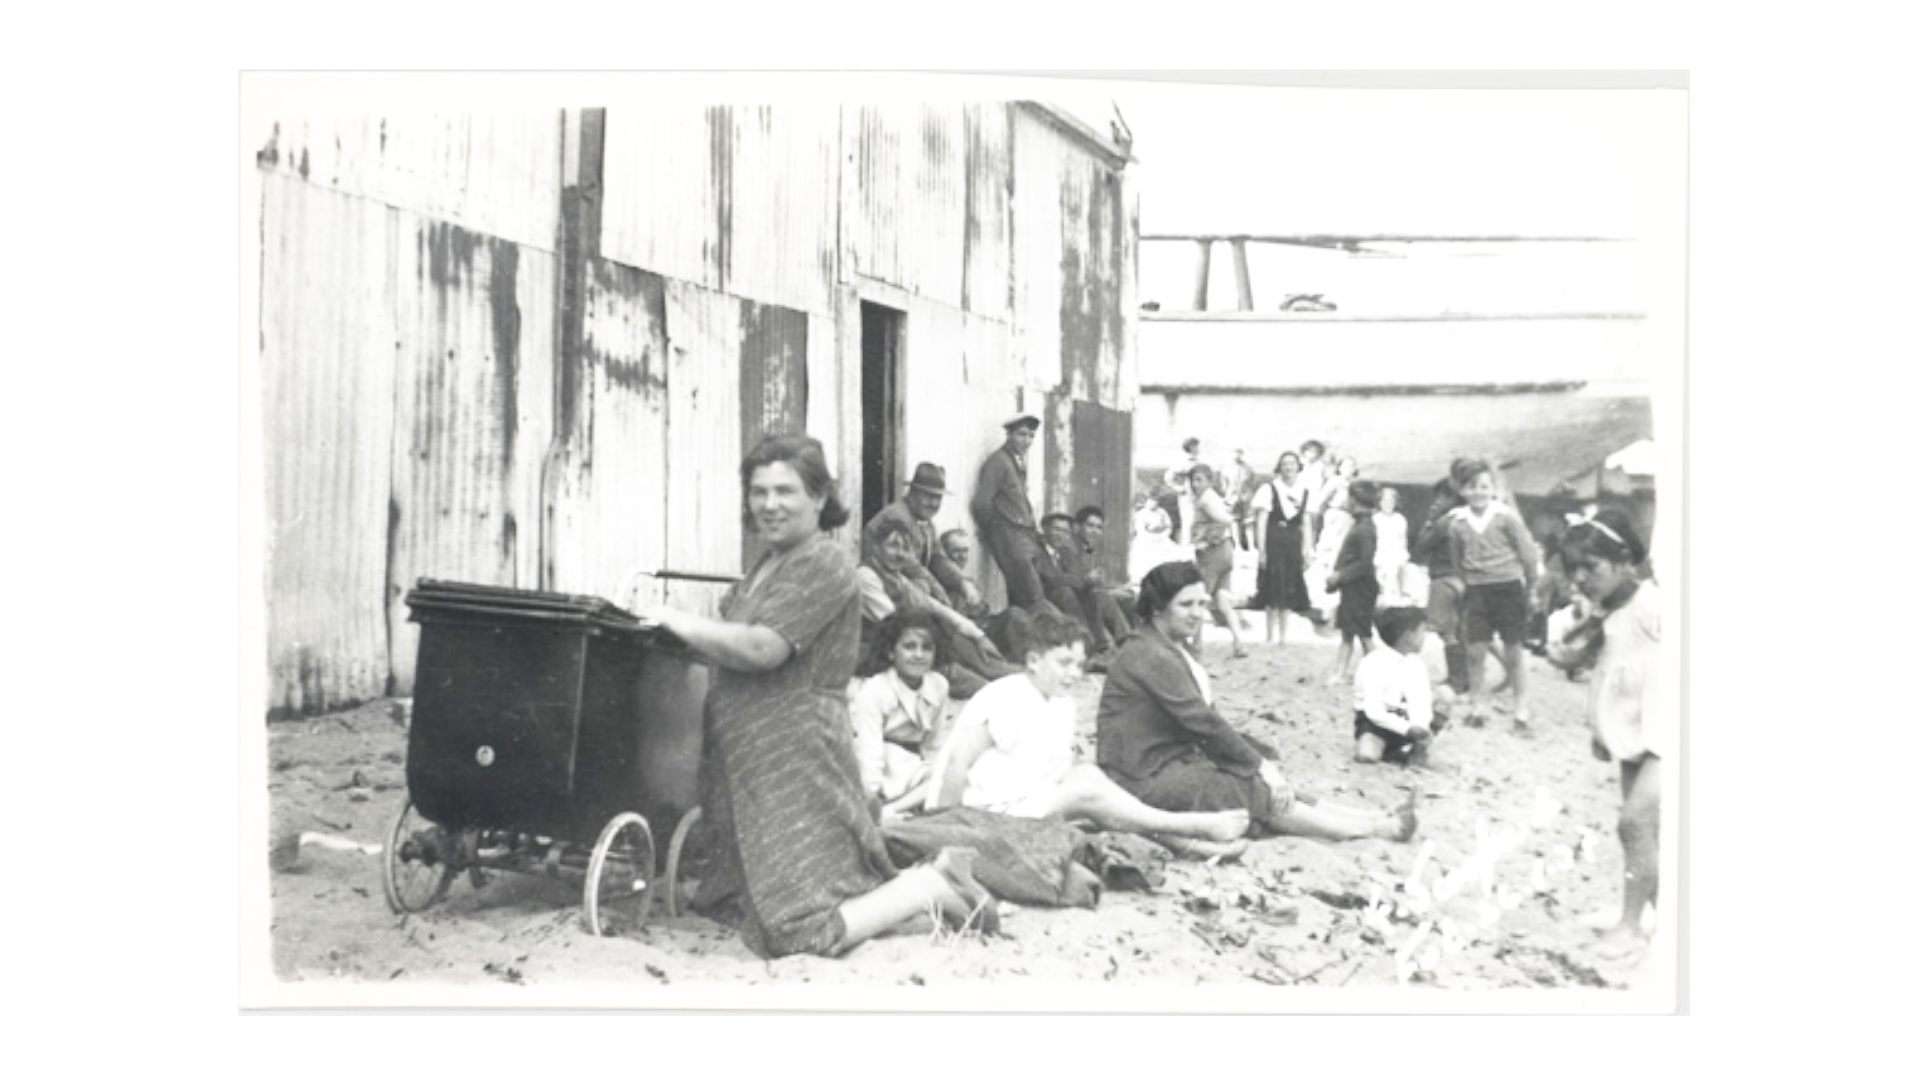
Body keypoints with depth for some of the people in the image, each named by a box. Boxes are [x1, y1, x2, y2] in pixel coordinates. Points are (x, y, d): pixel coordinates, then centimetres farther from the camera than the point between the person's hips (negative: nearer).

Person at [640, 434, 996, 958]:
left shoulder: (822, 565, -14)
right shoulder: (771, 562, 16)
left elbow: (761, 648, -24)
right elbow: (738, 646, 17)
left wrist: (682, 623, -14)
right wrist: (689, 631, 2)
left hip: (795, 762, -10)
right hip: (755, 762, 10)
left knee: (802, 929, -15)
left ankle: (934, 887, 2)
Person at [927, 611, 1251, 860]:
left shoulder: (1063, 704, 9)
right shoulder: (1003, 700, -16)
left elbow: (1060, 776, 9)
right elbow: (957, 767, -21)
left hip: (1023, 806, 8)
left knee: (1086, 776, -11)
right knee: (1087, 791, -19)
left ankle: (1185, 843, -17)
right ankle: (1195, 828, -15)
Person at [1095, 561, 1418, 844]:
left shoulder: (1176, 650, 13)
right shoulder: (1152, 656, -18)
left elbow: (1206, 721, 10)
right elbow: (1204, 722, -19)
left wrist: (1257, 763, 0)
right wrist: (1258, 765, -12)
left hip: (1179, 759, 9)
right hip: (1147, 779, -9)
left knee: (1274, 786, -2)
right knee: (1266, 796, -12)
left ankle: (1379, 819, -4)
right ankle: (1375, 829, -8)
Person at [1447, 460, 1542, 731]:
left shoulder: (1506, 516, -10)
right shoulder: (1457, 522, -1)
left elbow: (1528, 553, -3)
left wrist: (1531, 585, 4)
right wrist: (1469, 582, 11)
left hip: (1508, 587, -2)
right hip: (1477, 590, 3)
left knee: (1514, 652, 1)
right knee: (1475, 650, 1)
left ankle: (1520, 710, 11)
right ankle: (1477, 706, 15)